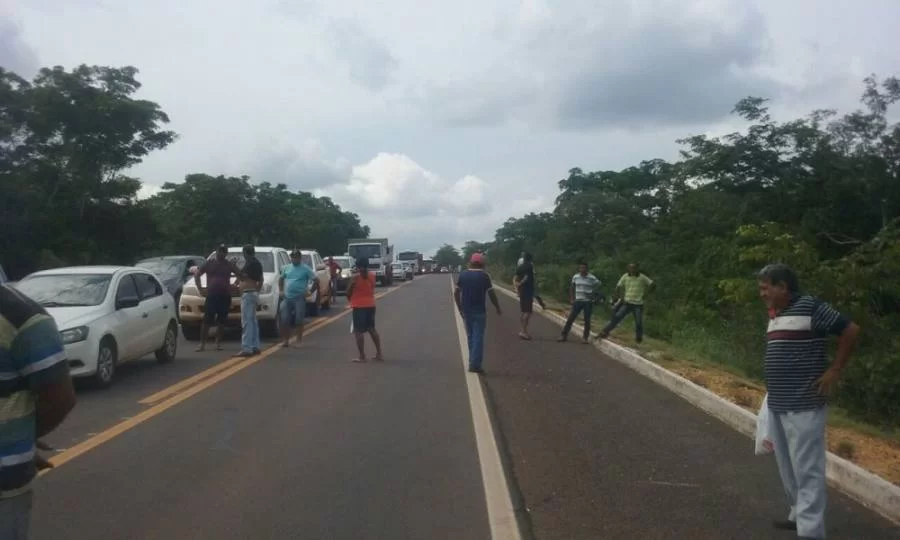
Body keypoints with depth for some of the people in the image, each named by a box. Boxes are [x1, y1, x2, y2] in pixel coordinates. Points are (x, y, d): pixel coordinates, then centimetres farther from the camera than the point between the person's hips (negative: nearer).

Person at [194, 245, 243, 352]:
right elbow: (196, 275, 10)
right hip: (211, 295, -2)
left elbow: (240, 275, 18)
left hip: (225, 296, 2)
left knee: (221, 321, 4)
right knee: (206, 320, -6)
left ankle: (218, 343, 14)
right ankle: (202, 344, -1)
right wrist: (200, 288, 1)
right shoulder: (209, 263, 6)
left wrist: (234, 285, 5)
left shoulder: (229, 264, 10)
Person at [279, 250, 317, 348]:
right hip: (287, 298, 4)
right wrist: (281, 290, 14)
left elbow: (316, 281, -2)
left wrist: (310, 292, -5)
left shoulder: (306, 269, -2)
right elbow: (281, 279, 25)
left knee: (299, 320, -1)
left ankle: (299, 341, 7)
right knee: (285, 320, 4)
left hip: (299, 298, -4)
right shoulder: (286, 268, 11)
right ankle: (285, 340, 14)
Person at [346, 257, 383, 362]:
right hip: (370, 305, 6)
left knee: (359, 331, 0)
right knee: (372, 329, 16)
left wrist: (350, 299, 16)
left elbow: (348, 292, -4)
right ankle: (379, 354, 17)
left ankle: (362, 356, -1)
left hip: (359, 306, -6)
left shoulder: (355, 277, -12)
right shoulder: (372, 275, 2)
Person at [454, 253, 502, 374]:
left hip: (466, 311, 4)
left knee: (470, 336, 16)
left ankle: (473, 361, 22)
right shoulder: (484, 276, -8)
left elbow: (456, 293, 4)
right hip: (479, 311, -4)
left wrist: (459, 308, 13)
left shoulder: (462, 275, 4)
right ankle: (475, 365, -5)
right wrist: (498, 308, 6)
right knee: (478, 337, -1)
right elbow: (492, 294, -6)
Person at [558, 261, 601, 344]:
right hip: (578, 301, 3)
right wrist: (571, 299, 11)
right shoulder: (575, 277, 3)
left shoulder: (592, 278, -9)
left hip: (588, 302, -3)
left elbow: (599, 286, 2)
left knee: (587, 320, 2)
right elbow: (572, 288, 16)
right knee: (570, 318, 0)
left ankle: (585, 337, 14)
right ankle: (564, 335, 5)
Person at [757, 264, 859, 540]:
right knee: (788, 468, 18)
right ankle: (799, 515, 32)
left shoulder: (810, 307, -12)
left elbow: (850, 330, -11)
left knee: (807, 469, -4)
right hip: (777, 405, 9)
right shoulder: (774, 315, 12)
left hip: (803, 406, -9)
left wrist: (834, 371, -10)